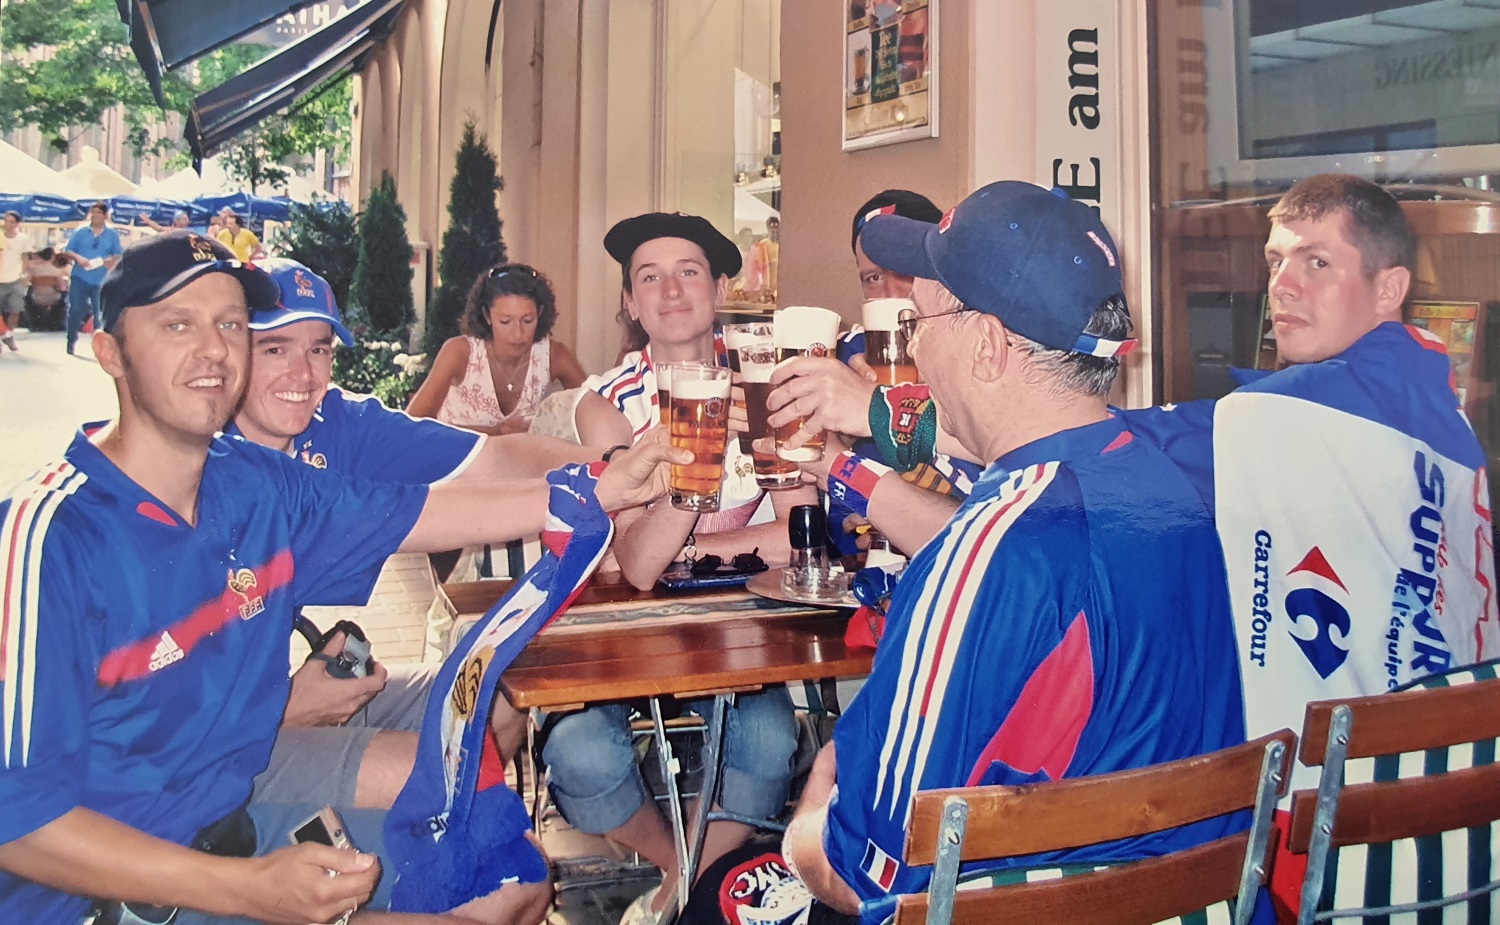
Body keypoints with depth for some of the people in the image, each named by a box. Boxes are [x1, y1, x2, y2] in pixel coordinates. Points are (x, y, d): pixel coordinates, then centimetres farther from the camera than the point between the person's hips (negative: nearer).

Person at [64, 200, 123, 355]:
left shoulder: (112, 235, 5)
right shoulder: (81, 232, 6)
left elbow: (118, 256, 6)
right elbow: (68, 251, 7)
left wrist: (110, 261, -14)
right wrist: (77, 257, -14)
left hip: (101, 281, 0)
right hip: (80, 278, 0)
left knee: (101, 313, 1)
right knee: (75, 311, 2)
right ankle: (71, 342, 14)